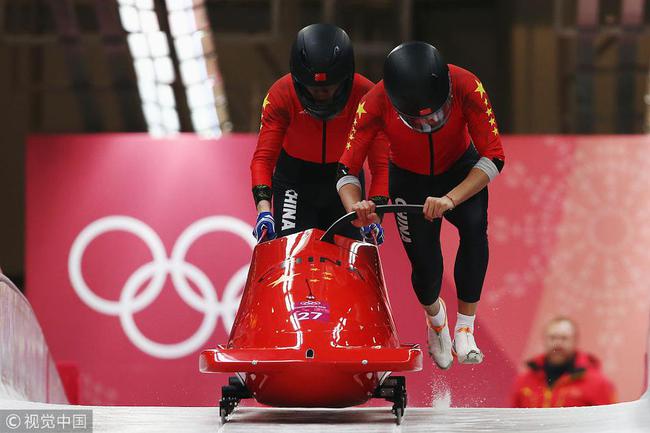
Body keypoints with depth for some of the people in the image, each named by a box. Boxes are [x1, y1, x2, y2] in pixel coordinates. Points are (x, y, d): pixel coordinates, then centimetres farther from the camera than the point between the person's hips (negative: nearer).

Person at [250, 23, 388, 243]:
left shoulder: (365, 94, -24)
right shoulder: (281, 95, -24)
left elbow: (381, 163, -23)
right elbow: (263, 158, -27)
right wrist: (263, 208, -42)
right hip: (294, 178, -1)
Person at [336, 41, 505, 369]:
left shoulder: (466, 87, -36)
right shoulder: (376, 103, -34)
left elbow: (493, 157, -33)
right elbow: (347, 170, -27)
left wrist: (450, 200, -48)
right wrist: (355, 206, -50)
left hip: (460, 172, 0)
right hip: (409, 178, 1)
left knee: (475, 226, -30)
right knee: (424, 262, -4)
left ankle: (465, 330, -19)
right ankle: (435, 317, 34)